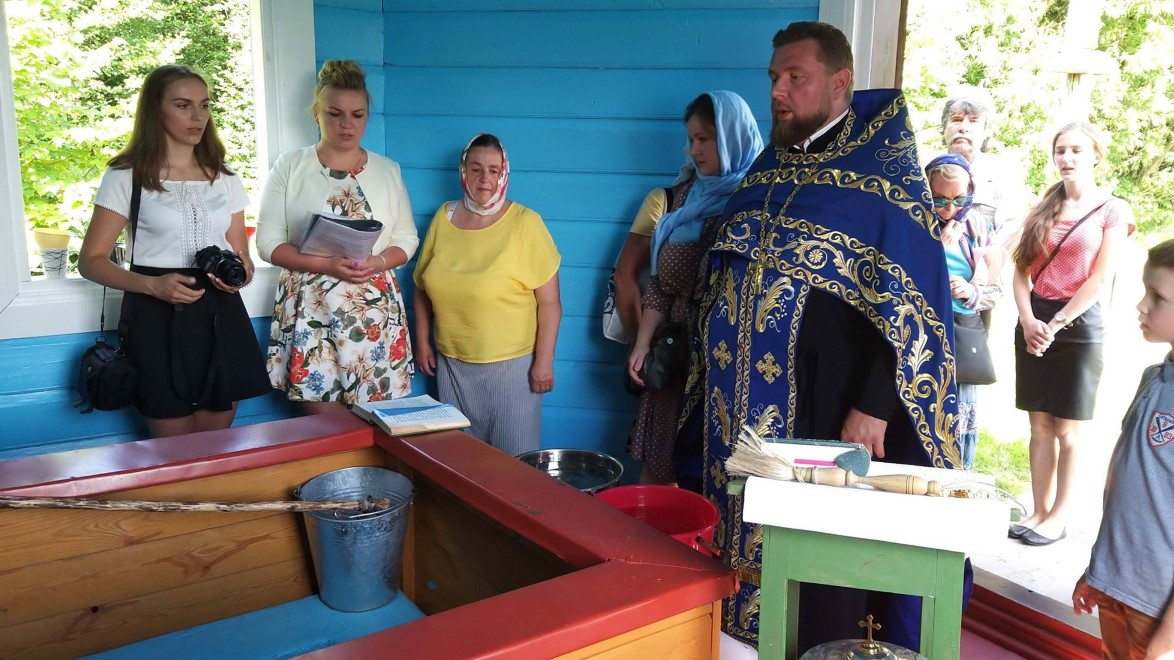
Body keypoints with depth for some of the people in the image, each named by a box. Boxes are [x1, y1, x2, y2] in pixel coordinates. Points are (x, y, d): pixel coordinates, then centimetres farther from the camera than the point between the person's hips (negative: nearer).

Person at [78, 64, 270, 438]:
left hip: (220, 316, 4)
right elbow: (91, 260, -2)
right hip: (158, 318, -3)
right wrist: (151, 285, -20)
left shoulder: (225, 179, 11)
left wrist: (240, 275, -10)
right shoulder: (125, 176, -1)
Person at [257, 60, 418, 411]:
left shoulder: (389, 170, 10)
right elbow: (269, 241, -1)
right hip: (310, 307, -1)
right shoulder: (289, 167, 4)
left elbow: (406, 238, 9)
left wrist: (377, 263, -12)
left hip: (375, 308, 2)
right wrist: (325, 265, -16)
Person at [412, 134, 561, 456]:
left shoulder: (526, 223, -10)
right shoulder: (444, 217, 2)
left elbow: (549, 302, -9)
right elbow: (423, 288, 12)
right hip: (452, 363, 4)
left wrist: (544, 362, -10)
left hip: (511, 364, -4)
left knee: (513, 459, 5)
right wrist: (422, 342, 11)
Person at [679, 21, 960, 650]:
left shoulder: (885, 174, -8)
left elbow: (909, 308, -13)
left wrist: (873, 409, -18)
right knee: (742, 520, 13)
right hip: (743, 401, 6)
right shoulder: (768, 168, 11)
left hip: (824, 408, -6)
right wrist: (711, 370, 15)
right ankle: (741, 631, 32)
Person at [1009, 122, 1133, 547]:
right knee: (1040, 425, 7)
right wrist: (1029, 320, -9)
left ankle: (1059, 518, 9)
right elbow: (1021, 270, 6)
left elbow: (1100, 278, -8)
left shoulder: (1112, 210, 0)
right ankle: (1040, 511, 14)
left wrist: (1056, 324, -12)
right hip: (1035, 322, 4)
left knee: (1067, 430, 1)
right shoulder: (1042, 210, 12)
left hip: (1079, 324, -4)